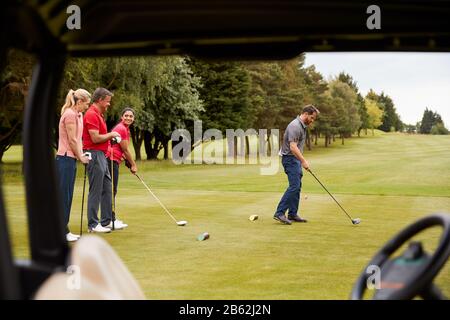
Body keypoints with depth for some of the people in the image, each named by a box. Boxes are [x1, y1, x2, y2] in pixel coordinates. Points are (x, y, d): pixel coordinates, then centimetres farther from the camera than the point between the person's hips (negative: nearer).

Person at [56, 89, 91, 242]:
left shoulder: (78, 115, 16)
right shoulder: (70, 114, -14)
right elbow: (72, 140, -15)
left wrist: (81, 155, 5)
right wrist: (80, 157, -6)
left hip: (71, 159, 10)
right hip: (65, 159, -10)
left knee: (67, 195, 11)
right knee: (63, 195, -6)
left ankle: (64, 230, 17)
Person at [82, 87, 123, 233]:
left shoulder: (98, 114, 17)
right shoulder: (92, 114, -15)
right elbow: (95, 138, -21)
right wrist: (111, 134, -9)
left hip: (101, 155, 10)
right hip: (95, 155, -10)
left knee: (107, 189, 13)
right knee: (95, 191, -5)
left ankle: (106, 221, 20)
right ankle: (92, 225, 2)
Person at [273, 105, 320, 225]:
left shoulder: (302, 126, 13)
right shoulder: (295, 126, -20)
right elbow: (293, 147, -26)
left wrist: (301, 161, 23)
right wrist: (303, 161, -25)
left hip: (296, 159, 10)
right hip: (290, 159, -10)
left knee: (297, 186, 9)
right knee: (294, 186, -16)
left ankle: (293, 214, 13)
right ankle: (279, 213, -15)